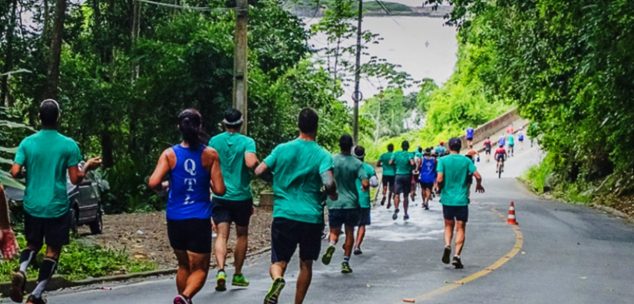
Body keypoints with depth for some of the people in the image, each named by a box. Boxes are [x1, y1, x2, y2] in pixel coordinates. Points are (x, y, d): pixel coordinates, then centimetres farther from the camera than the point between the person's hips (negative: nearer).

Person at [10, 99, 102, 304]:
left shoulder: (27, 143, -2)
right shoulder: (69, 145, -9)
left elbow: (15, 172, -7)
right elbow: (75, 179, -9)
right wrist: (88, 166, 10)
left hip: (32, 206, 3)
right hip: (57, 208, -3)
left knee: (33, 244, 22)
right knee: (53, 250, 7)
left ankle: (21, 272, -7)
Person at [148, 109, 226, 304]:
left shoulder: (169, 154, -4)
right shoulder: (210, 155, -5)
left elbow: (153, 183, -14)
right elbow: (219, 190, -7)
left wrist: (165, 185, 7)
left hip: (175, 220, 2)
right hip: (200, 221, -2)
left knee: (183, 266, 22)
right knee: (199, 269, 5)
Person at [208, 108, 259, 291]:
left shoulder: (214, 141, 2)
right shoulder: (247, 142, -7)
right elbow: (251, 163, -22)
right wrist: (257, 161, -1)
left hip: (220, 196, 1)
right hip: (242, 196, -1)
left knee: (222, 235, -4)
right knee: (242, 235, 15)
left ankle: (221, 270, -26)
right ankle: (237, 275, 23)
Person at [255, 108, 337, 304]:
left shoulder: (282, 149, 2)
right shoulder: (322, 155, -5)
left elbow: (259, 172, 4)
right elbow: (329, 184, -19)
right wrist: (333, 195, 3)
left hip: (284, 215, 1)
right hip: (312, 218, -1)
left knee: (279, 262, 7)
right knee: (306, 264, 17)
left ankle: (277, 279, -26)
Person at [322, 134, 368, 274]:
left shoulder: (331, 160, -5)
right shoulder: (357, 163, -5)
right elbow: (365, 184, -11)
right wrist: (365, 188, 11)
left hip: (334, 203, 0)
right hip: (351, 203, 0)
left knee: (334, 232, 12)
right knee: (349, 232, 13)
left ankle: (331, 245, -21)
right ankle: (346, 262, 11)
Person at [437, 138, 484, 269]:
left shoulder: (443, 160, -4)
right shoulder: (466, 160, -1)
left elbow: (439, 179, -14)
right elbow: (478, 176, -8)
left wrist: (439, 186, 8)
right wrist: (479, 184, 13)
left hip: (447, 199, 0)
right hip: (462, 200, 0)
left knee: (449, 225, 18)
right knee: (460, 228, 5)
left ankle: (447, 245, -8)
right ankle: (457, 256, -5)